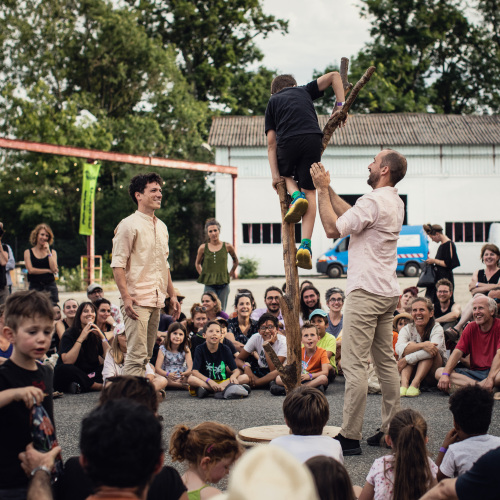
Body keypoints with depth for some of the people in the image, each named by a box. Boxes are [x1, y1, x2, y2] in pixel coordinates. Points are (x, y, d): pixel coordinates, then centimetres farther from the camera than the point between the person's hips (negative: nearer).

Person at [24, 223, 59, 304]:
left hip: (50, 287, 1)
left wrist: (48, 251, -2)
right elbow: (30, 270, -5)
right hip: (35, 287, -1)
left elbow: (54, 269, -4)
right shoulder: (28, 252, 9)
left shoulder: (52, 252, 12)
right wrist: (48, 270, -4)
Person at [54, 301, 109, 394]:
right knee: (64, 369, -36)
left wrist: (102, 336, -13)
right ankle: (100, 386, -29)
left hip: (89, 375, 4)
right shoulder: (69, 334, -7)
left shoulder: (97, 334, 5)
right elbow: (67, 361, -22)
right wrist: (81, 338, -21)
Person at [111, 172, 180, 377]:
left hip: (156, 300, 8)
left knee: (145, 355, 10)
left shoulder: (161, 227, 18)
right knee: (137, 355, -13)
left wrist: (172, 295, 19)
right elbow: (118, 264, -11)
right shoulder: (128, 225, -6)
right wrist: (126, 296, -21)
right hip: (137, 300, -8)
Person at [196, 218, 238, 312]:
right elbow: (197, 263, 20)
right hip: (209, 284, 0)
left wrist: (231, 273, 14)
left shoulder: (227, 246, 1)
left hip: (223, 284, 1)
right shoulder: (203, 248, 2)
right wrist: (202, 275, 10)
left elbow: (235, 261, 20)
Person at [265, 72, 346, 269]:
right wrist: (340, 105, 18)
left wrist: (275, 175, 15)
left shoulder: (272, 102, 26)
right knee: (309, 192, 6)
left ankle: (296, 196, 0)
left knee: (286, 173, 33)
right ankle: (305, 245, -7)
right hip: (312, 138, 0)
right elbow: (333, 76, 24)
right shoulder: (304, 91, 30)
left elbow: (271, 143, 17)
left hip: (287, 141, 0)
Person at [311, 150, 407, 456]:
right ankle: (392, 429, 18)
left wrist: (322, 190, -8)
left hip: (366, 292, -10)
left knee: (354, 363, -8)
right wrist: (328, 189, 25)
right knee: (386, 361, 13)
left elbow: (333, 228, -16)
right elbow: (351, 215, 25)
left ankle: (350, 436, -6)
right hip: (388, 292, 10)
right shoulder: (395, 203, 16)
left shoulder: (374, 201, -16)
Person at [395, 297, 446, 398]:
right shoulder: (406, 329, -3)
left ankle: (415, 385, -37)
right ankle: (404, 384, -39)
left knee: (430, 350, -26)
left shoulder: (437, 329, -10)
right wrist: (423, 345, -39)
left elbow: (434, 349, -31)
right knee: (411, 345, -22)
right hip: (411, 372, 2)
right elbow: (399, 348, -25)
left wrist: (405, 360, -33)